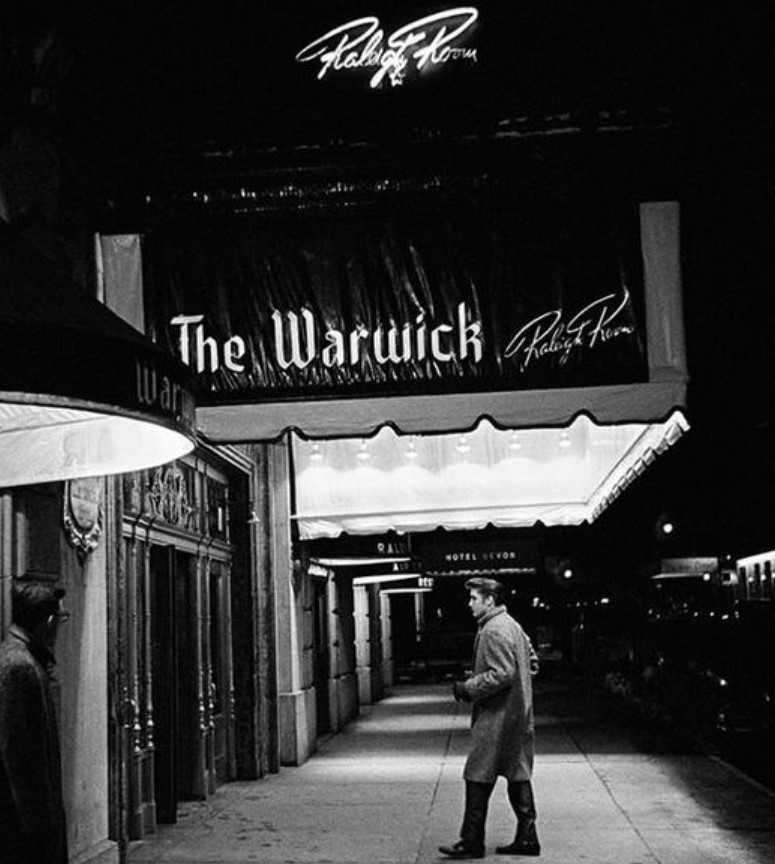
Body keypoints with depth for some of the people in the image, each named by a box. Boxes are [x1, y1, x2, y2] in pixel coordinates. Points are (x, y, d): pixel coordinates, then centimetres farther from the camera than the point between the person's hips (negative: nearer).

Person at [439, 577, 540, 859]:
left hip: (497, 717, -10)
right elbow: (532, 662, 22)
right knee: (517, 775, 12)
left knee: (478, 777, -4)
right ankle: (527, 838, 15)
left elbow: (501, 674, -23)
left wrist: (467, 688, -15)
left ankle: (472, 842, 0)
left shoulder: (494, 631, -16)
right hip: (518, 714, 10)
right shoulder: (512, 625, 15)